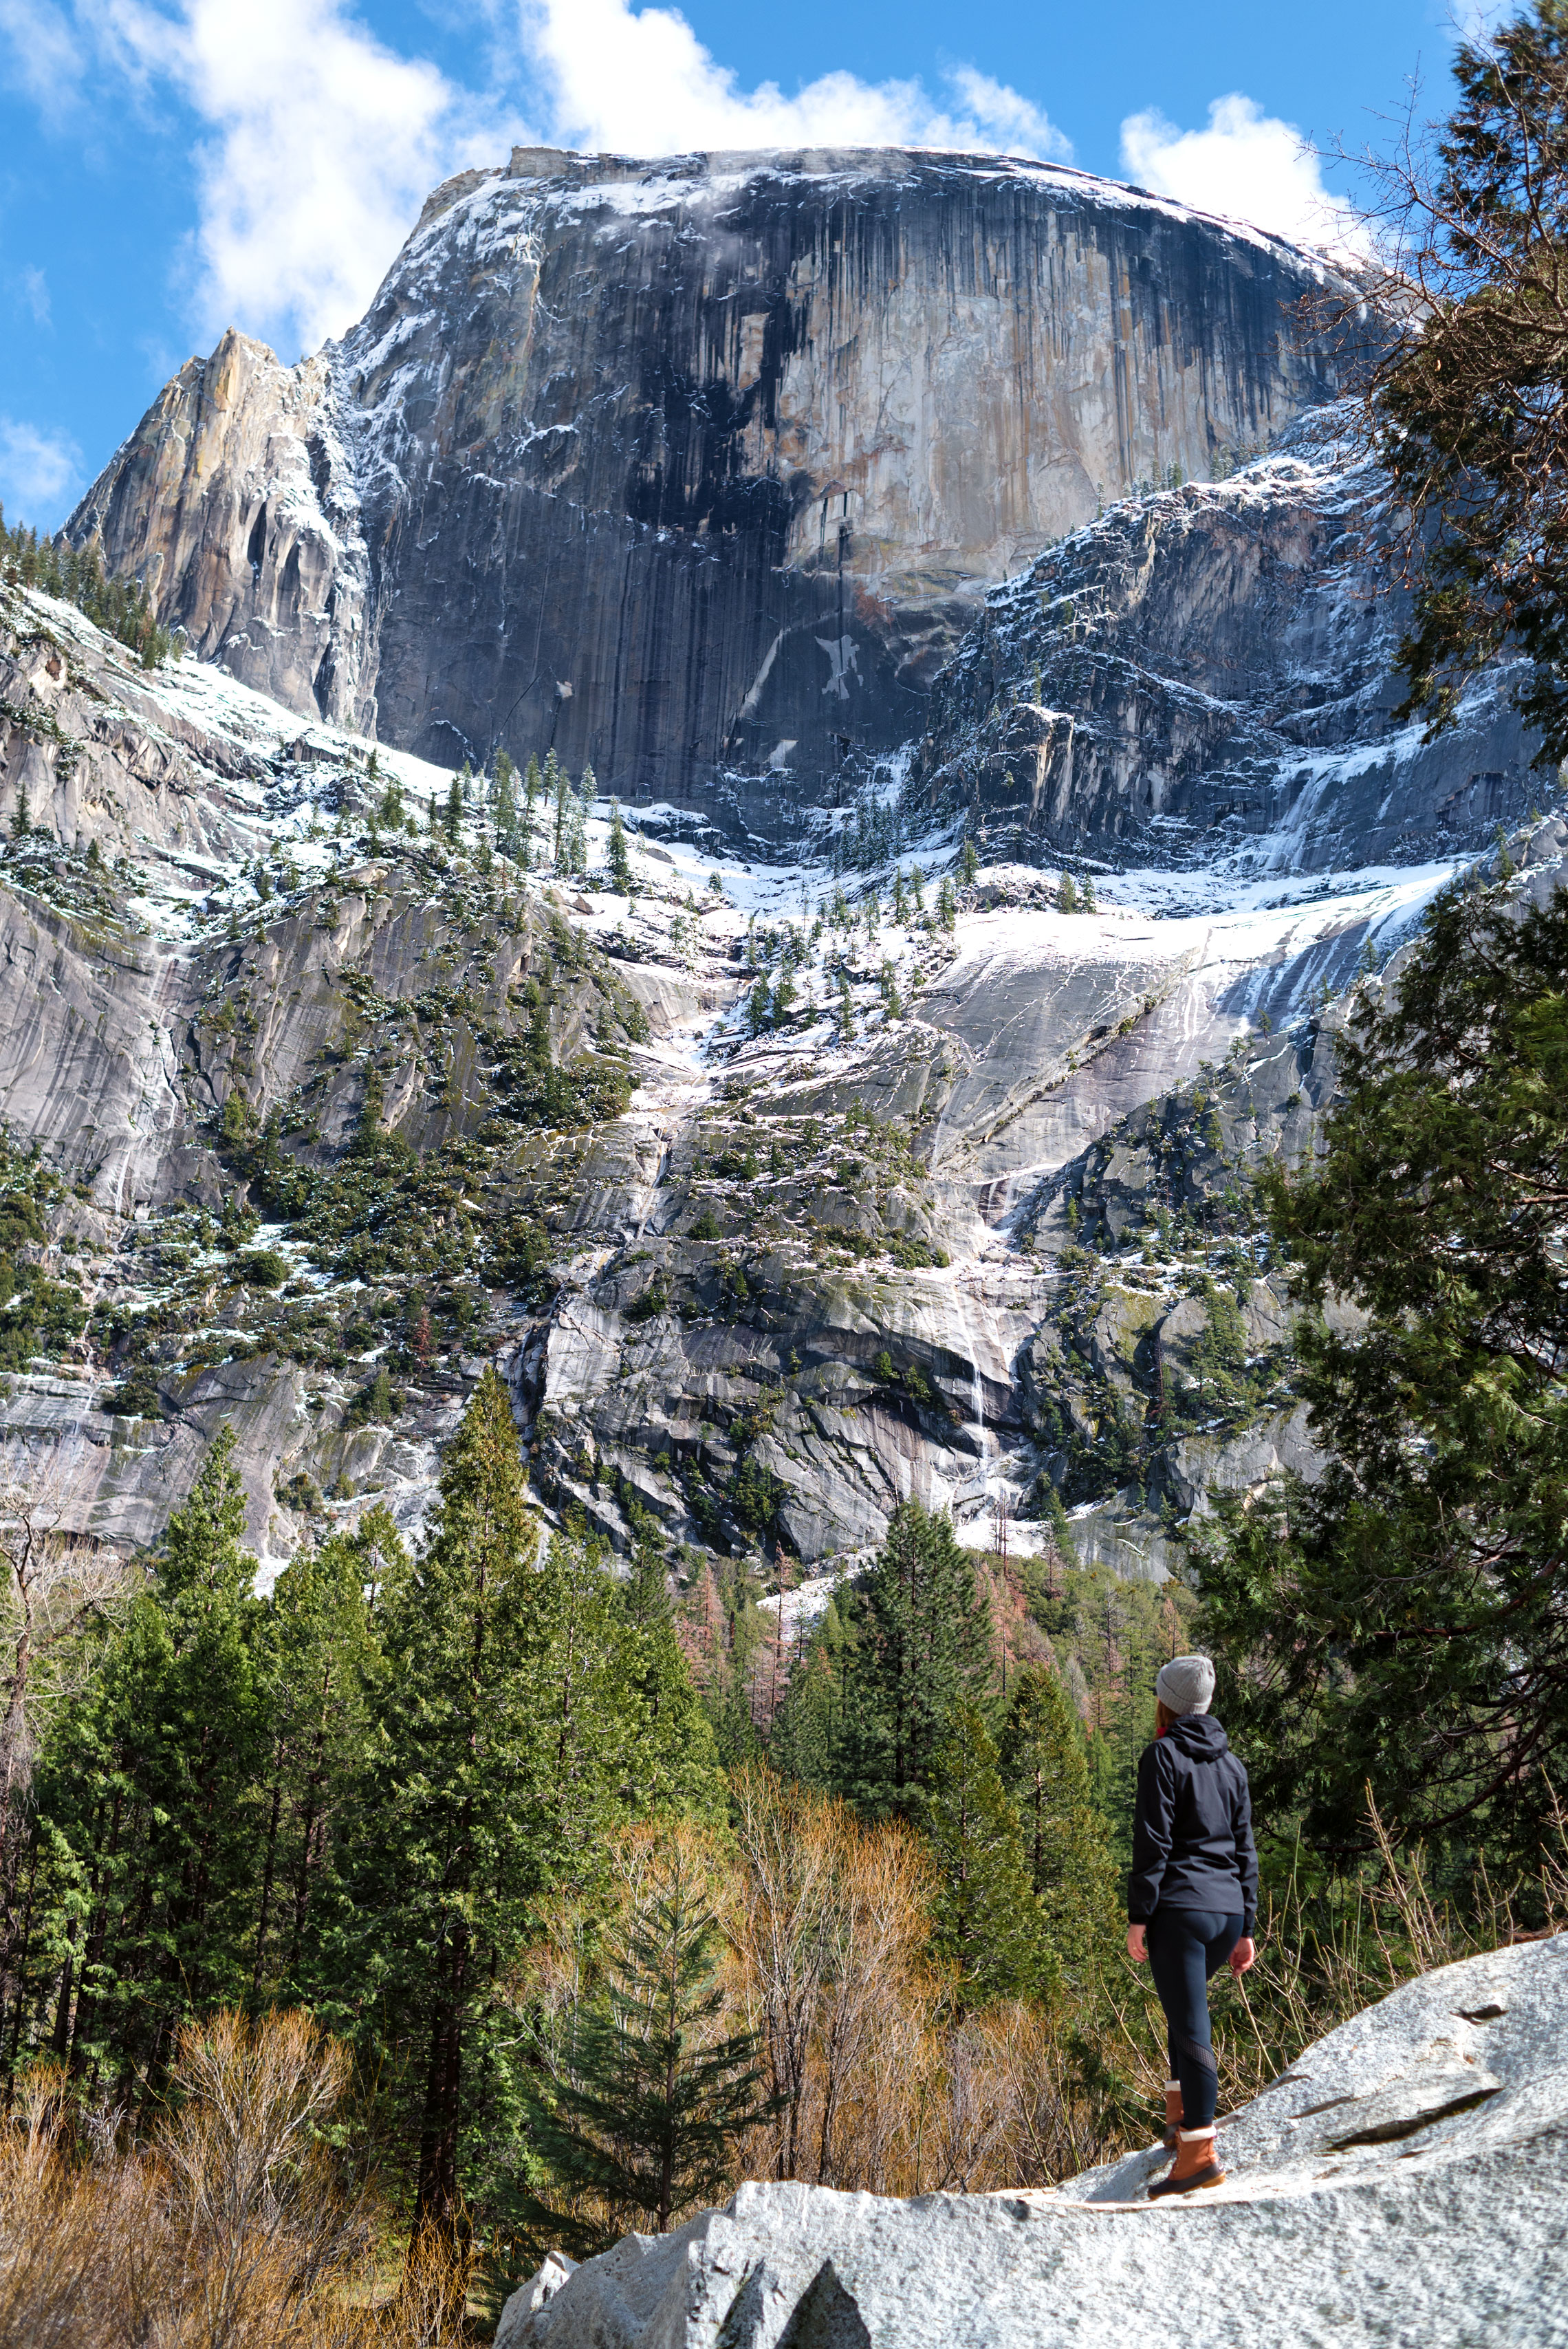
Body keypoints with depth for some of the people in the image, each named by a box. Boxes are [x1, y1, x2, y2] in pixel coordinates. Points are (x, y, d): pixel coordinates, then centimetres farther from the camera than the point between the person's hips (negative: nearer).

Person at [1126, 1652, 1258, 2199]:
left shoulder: (1163, 1754, -6)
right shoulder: (1231, 1764, 14)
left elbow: (1153, 1843, -12)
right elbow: (1245, 1850, 15)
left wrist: (1137, 1918, -10)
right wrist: (1246, 1928, 18)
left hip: (1179, 1908, -7)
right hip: (1228, 1912, 7)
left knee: (1190, 2027, -8)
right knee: (1187, 2007, 24)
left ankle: (1200, 2150, -11)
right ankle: (1180, 2116, 27)